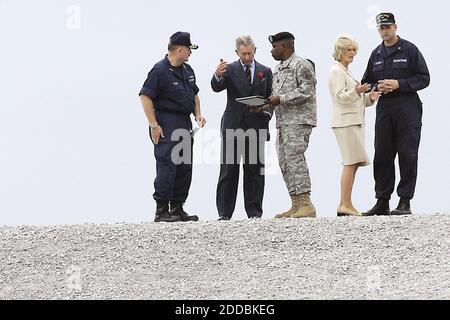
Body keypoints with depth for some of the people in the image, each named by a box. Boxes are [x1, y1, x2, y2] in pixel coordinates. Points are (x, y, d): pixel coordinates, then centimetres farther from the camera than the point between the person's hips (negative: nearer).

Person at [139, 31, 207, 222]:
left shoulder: (187, 70, 15)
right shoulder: (160, 70, -12)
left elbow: (194, 94, 27)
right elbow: (145, 96, -16)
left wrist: (198, 114, 11)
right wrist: (153, 125, -18)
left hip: (184, 123, 9)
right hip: (167, 125, -9)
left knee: (185, 167, 10)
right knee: (167, 166, -12)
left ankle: (177, 208, 17)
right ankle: (161, 210, -10)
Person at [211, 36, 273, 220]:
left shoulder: (265, 72, 11)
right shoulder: (230, 70, 4)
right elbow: (217, 87, -13)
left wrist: (266, 115, -5)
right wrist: (217, 75, -34)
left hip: (256, 128, 2)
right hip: (233, 127, -2)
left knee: (254, 170, 3)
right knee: (228, 170, -1)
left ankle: (254, 211, 7)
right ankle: (224, 212, 0)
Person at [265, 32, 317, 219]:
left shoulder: (301, 65, -6)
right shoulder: (278, 69, 22)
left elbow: (306, 91, -16)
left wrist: (281, 99, -17)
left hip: (299, 120, -9)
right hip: (283, 121, 9)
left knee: (295, 158, -17)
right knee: (285, 163, 6)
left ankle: (306, 205, -17)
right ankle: (296, 205, 8)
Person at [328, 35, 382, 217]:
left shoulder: (345, 72, 25)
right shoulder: (337, 71, -5)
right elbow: (341, 97, -15)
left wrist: (369, 97, 11)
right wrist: (356, 91, -31)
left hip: (354, 121, 10)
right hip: (345, 121, -10)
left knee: (352, 164, 5)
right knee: (351, 163, -14)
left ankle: (344, 205, 6)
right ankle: (345, 205, -16)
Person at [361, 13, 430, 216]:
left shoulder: (410, 50, 1)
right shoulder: (376, 54, 16)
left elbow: (424, 78, -3)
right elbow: (367, 82, 20)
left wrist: (399, 84, -14)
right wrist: (377, 87, -2)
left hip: (407, 108, -5)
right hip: (384, 108, 5)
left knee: (407, 155, -5)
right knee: (382, 156, 4)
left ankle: (405, 202, -4)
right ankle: (382, 202, 8)